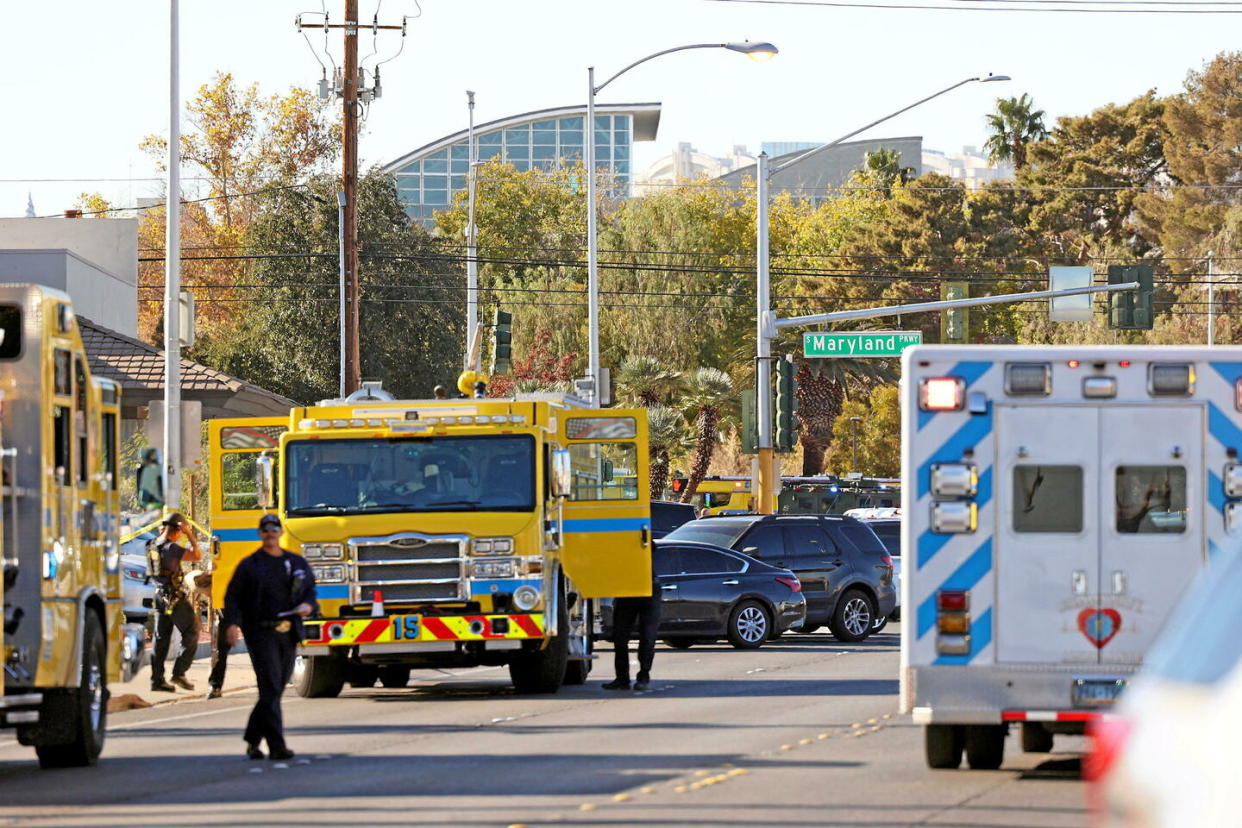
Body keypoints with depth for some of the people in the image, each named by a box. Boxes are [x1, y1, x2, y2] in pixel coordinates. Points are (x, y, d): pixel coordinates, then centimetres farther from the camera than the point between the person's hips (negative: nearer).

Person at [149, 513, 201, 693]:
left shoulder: (155, 545, 8)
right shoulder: (170, 548, -18)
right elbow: (196, 555, -26)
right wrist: (189, 534, -19)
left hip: (160, 596, 8)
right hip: (176, 597, -8)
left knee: (161, 638, 10)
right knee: (191, 634, 2)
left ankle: (157, 680, 10)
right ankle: (179, 673, -4)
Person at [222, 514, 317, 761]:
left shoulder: (297, 563, 15)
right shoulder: (249, 565, 4)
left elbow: (310, 591, 20)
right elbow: (233, 597, 0)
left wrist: (308, 606, -3)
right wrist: (232, 624, -15)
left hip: (288, 635, 5)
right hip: (261, 633, -5)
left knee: (276, 689, 8)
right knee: (270, 687, -14)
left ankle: (252, 738, 24)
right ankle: (277, 745, -18)